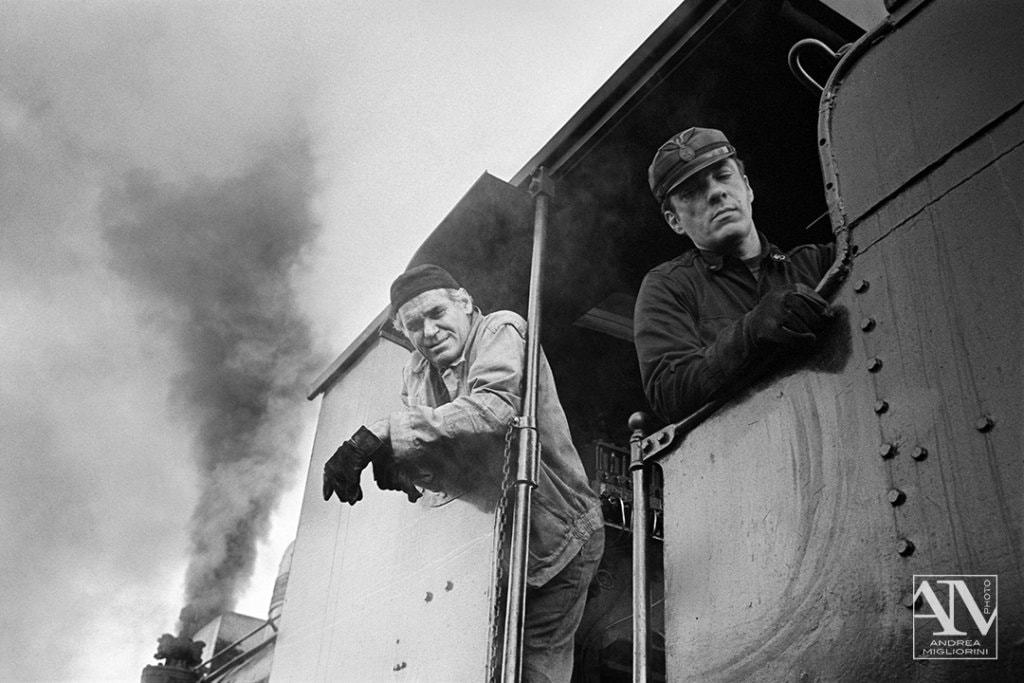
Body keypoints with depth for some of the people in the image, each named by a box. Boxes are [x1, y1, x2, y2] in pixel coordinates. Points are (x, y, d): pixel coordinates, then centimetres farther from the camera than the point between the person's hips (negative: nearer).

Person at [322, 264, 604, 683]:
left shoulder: (501, 329, -14)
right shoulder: (417, 371, 6)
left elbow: (494, 409, -34)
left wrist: (383, 435, -40)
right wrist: (398, 461, -27)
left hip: (555, 536, -5)